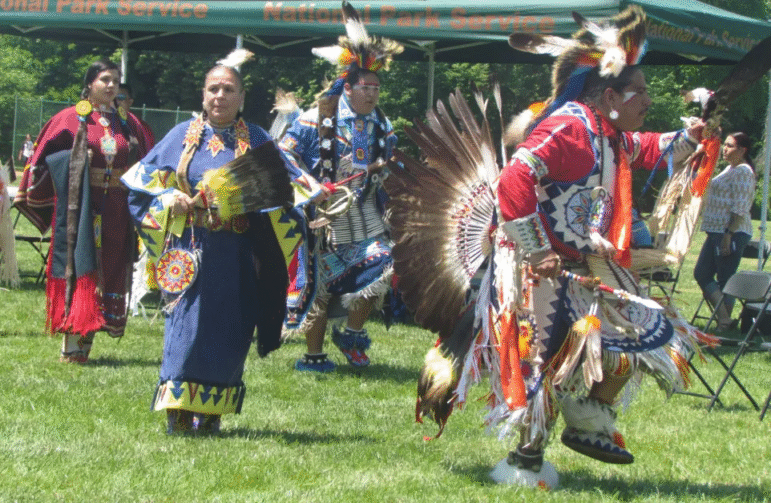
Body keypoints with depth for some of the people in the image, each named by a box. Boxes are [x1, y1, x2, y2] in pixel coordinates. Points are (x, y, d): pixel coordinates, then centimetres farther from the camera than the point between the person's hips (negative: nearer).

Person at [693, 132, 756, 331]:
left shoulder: (743, 172, -14)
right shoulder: (730, 169, 17)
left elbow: (739, 210, -20)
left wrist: (728, 235, -23)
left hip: (732, 233, -10)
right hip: (717, 232, 10)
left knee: (726, 280, -4)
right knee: (701, 273, 10)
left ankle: (725, 324, 4)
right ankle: (723, 317, 14)